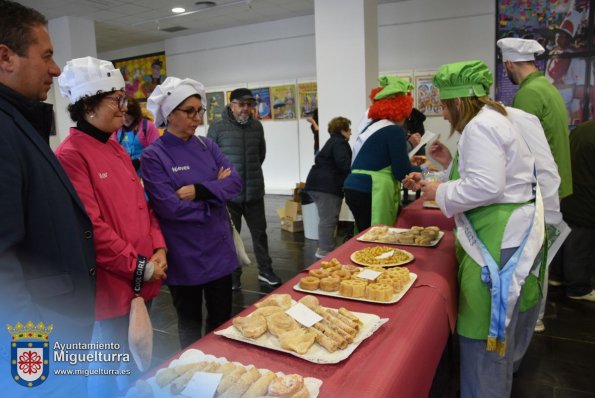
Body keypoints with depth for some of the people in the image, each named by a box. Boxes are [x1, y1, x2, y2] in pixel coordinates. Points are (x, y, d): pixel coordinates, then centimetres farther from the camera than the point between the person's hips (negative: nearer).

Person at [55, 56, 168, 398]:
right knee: (108, 366, 12)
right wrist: (139, 267, -16)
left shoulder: (118, 151, 10)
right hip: (111, 285, -8)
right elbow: (89, 228, -22)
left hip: (142, 280, 8)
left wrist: (158, 250, -1)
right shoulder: (71, 155, -17)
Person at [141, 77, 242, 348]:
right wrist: (216, 190, -11)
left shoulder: (207, 146, 5)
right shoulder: (153, 156, -11)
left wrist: (200, 190, -20)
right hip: (184, 256, -5)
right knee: (190, 324, 15)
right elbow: (169, 207, -21)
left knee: (222, 319, 18)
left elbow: (235, 181, -5)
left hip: (218, 249, 5)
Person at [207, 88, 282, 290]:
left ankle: (265, 271, 29)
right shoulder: (217, 128, -7)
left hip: (254, 191, 4)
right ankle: (234, 276, 23)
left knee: (259, 232, 14)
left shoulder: (256, 126, 6)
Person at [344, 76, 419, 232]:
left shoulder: (370, 125, 17)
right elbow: (402, 173, -9)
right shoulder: (394, 130, -9)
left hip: (354, 189, 9)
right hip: (369, 193, -9)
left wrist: (408, 162, 29)